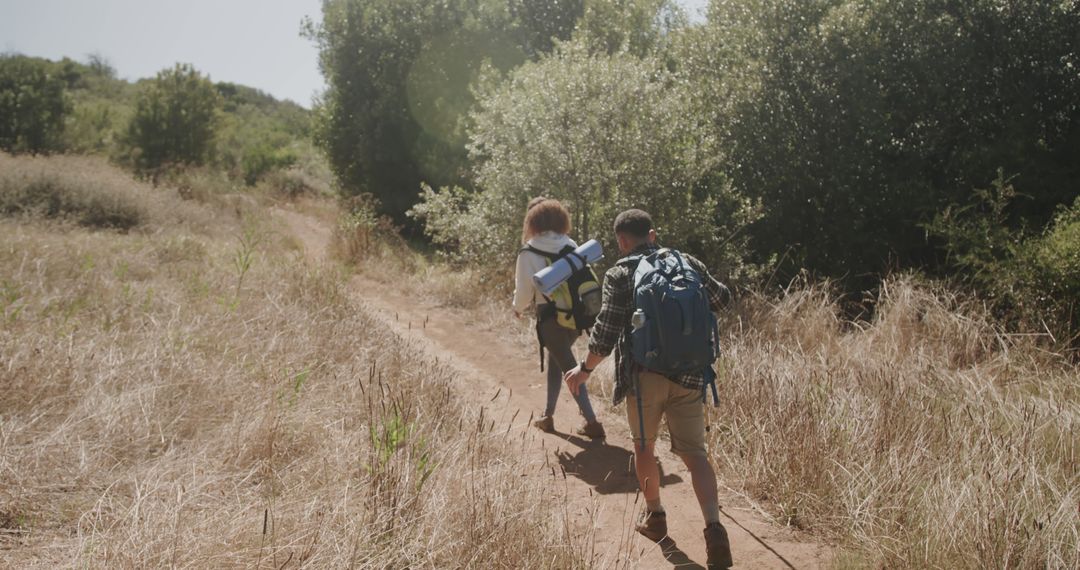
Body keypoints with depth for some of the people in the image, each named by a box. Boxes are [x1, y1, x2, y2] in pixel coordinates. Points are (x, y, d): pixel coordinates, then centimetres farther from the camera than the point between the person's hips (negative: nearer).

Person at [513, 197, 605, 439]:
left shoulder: (528, 253, -9)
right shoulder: (570, 245, 4)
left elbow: (524, 290, -6)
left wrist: (518, 308, 17)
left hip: (551, 318, -5)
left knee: (570, 368, 2)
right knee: (555, 360, 22)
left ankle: (592, 422, -1)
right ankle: (548, 416, 29)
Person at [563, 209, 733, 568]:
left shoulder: (620, 274, -5)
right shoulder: (688, 263, 7)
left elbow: (606, 332, -11)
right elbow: (721, 299, 19)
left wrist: (585, 369, 3)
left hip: (644, 375, -2)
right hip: (688, 374, 3)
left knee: (644, 447, 19)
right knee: (694, 452, 5)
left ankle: (654, 516, 31)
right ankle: (714, 528, -11)